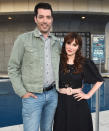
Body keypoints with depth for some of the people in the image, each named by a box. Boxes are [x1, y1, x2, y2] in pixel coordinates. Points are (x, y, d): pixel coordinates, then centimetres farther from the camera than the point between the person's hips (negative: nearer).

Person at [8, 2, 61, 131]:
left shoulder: (56, 42, 9)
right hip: (33, 96, -4)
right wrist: (22, 92, -10)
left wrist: (59, 87, 8)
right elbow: (13, 68, -4)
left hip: (52, 94, 5)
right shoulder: (23, 39, -5)